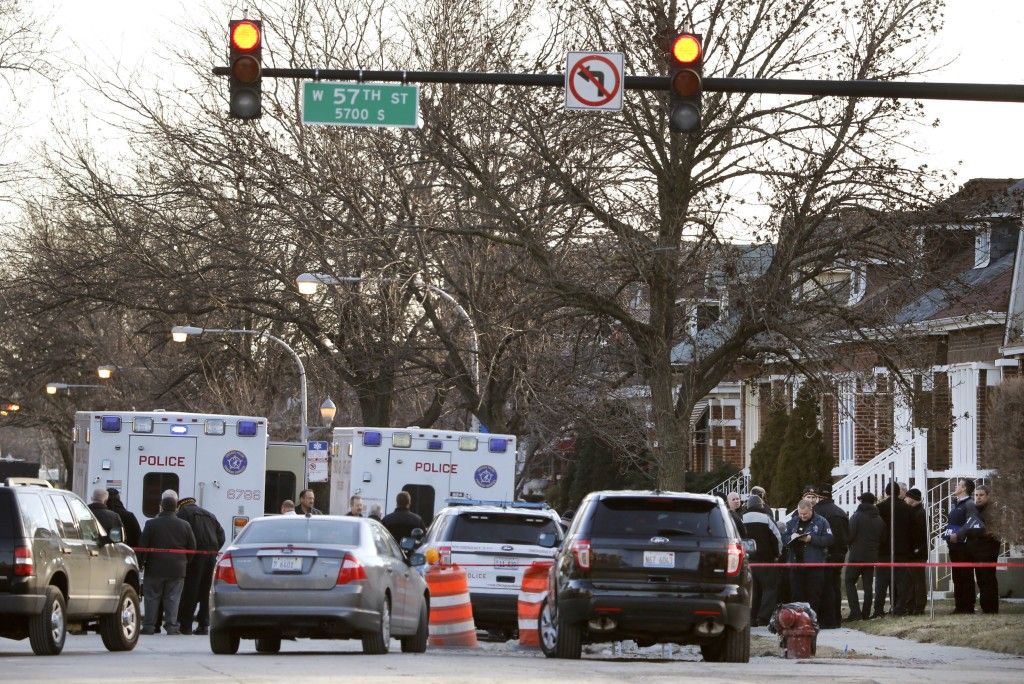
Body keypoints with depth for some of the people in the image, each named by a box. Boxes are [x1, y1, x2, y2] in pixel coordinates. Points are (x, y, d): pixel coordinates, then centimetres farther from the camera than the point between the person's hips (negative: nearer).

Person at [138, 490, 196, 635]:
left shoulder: (151, 524, -7)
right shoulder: (184, 525, 0)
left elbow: (143, 546, -5)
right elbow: (192, 547, 6)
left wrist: (141, 563, 6)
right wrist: (185, 562, 18)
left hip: (155, 569, -1)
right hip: (176, 570, 1)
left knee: (152, 598, 6)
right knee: (172, 599, 5)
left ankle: (149, 626, 5)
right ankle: (171, 626, 1)